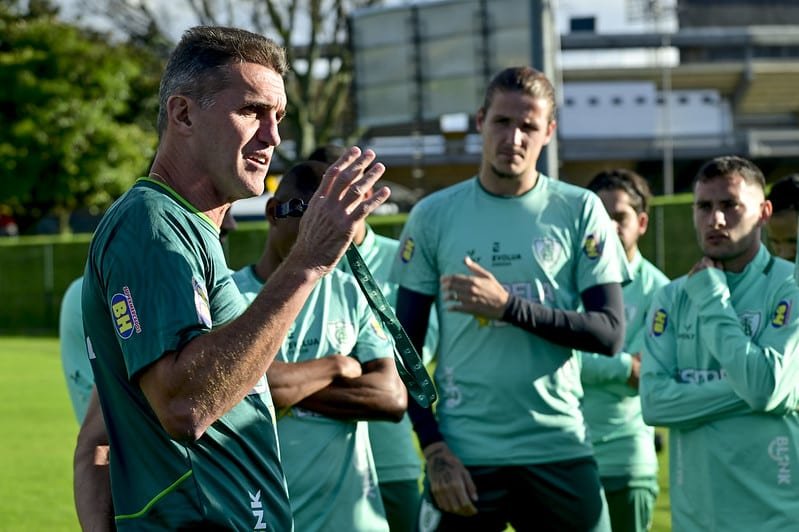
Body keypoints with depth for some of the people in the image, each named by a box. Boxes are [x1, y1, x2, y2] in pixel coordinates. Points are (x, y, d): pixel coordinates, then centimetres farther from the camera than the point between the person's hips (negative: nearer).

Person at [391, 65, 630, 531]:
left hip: (559, 452, 0)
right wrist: (434, 447, -5)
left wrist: (508, 305, -14)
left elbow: (610, 334, -3)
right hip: (465, 456, 0)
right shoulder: (434, 215, 3)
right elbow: (408, 347, 5)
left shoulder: (579, 211, 3)